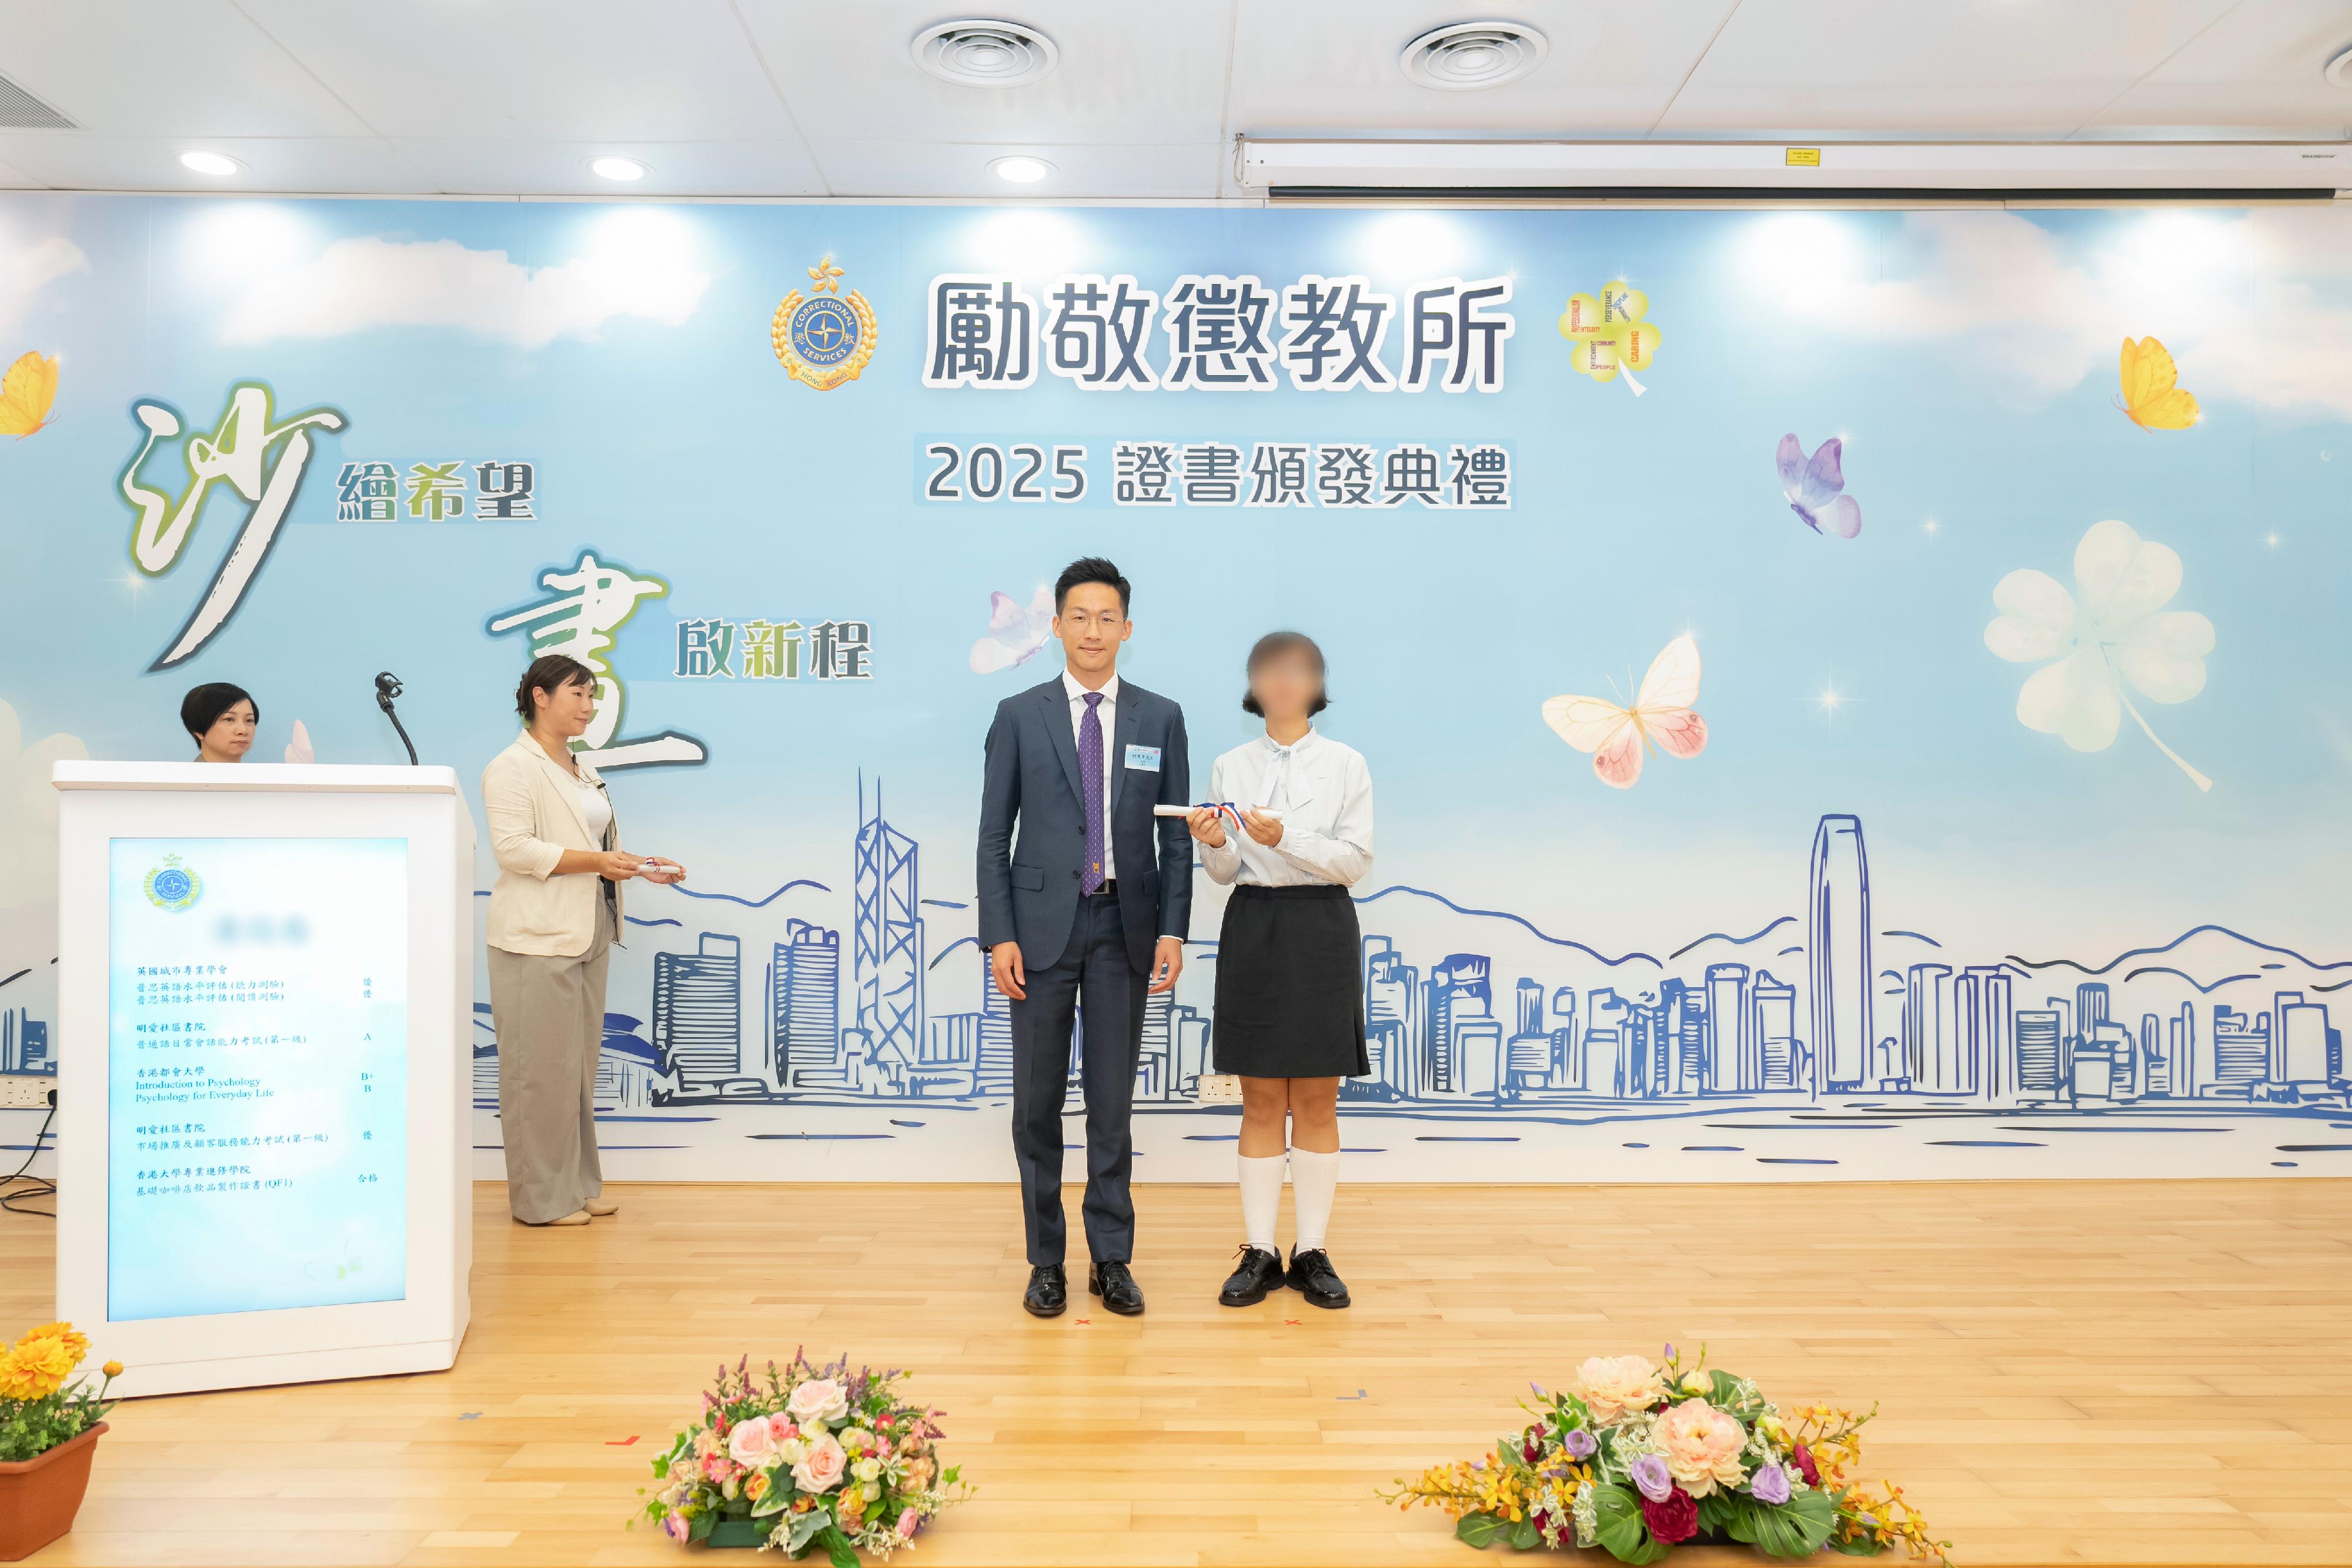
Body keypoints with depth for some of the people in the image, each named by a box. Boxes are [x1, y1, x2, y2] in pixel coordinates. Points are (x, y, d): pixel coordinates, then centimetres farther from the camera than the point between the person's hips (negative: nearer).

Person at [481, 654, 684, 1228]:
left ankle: (578, 1184, 23)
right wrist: (594, 860, -23)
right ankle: (540, 1197, 6)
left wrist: (640, 868, 9)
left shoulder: (582, 771, 19)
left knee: (580, 1065, 14)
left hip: (588, 935, 9)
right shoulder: (512, 767, -8)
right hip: (537, 939, -9)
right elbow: (513, 847, -19)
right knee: (542, 1069, -4)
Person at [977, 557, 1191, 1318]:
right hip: (1043, 922, 0)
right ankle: (1046, 1261, 20)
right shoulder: (1019, 717, 2)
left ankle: (1112, 1259, 20)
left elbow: (1176, 836, 5)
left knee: (1113, 1101, 7)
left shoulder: (1160, 718, 5)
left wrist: (1173, 931, -4)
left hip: (1124, 926, 1)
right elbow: (994, 835, 1)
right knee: (1037, 1103, 6)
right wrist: (999, 935, -7)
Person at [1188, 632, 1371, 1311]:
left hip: (1321, 931, -1)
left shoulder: (1346, 764, 1)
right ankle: (1259, 1253, 12)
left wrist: (1285, 837, -19)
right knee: (1261, 1102, 5)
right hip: (1252, 929, 1)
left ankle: (1311, 1253, 13)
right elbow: (1226, 872, 4)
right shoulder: (1229, 766, 6)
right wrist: (1214, 844, -18)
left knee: (1317, 1102, 4)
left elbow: (1355, 860, -6)